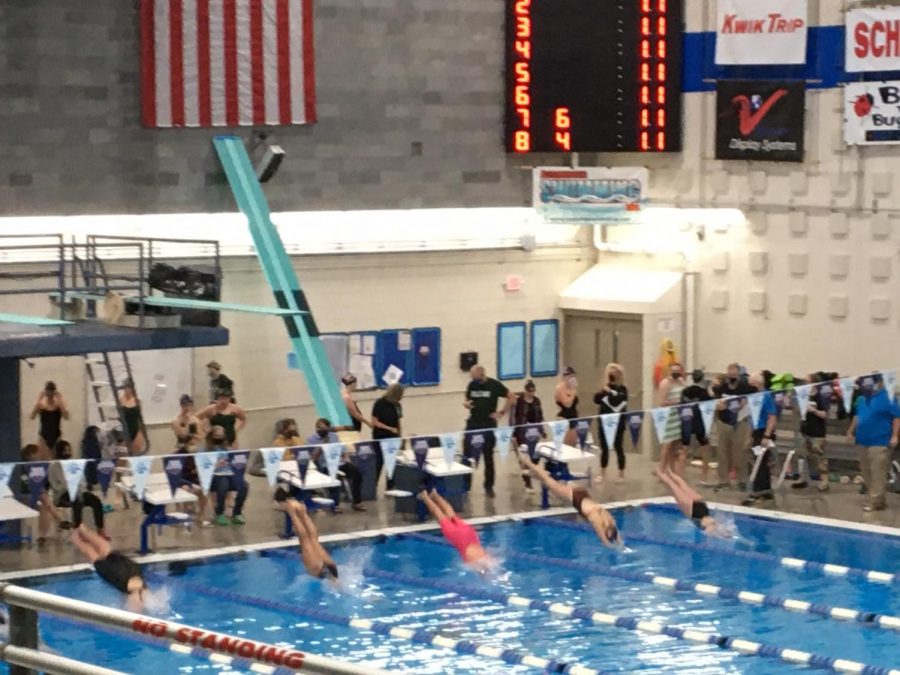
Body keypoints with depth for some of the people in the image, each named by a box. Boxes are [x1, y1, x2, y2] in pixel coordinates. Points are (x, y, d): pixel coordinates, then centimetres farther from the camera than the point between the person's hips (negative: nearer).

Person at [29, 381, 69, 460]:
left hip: (56, 435, 0)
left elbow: (66, 416, -17)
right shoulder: (41, 403, -2)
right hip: (43, 435, 0)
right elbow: (32, 417, -14)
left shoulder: (60, 402, -2)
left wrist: (59, 401, -18)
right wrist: (39, 401, -17)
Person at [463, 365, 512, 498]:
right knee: (467, 455, -2)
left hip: (488, 425, -3)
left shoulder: (495, 385, -7)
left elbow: (511, 397, 1)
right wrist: (465, 404, -8)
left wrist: (502, 412, -5)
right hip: (472, 424, 3)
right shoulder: (472, 385, 4)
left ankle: (489, 486, 16)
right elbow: (467, 400, 16)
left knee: (488, 457, 5)